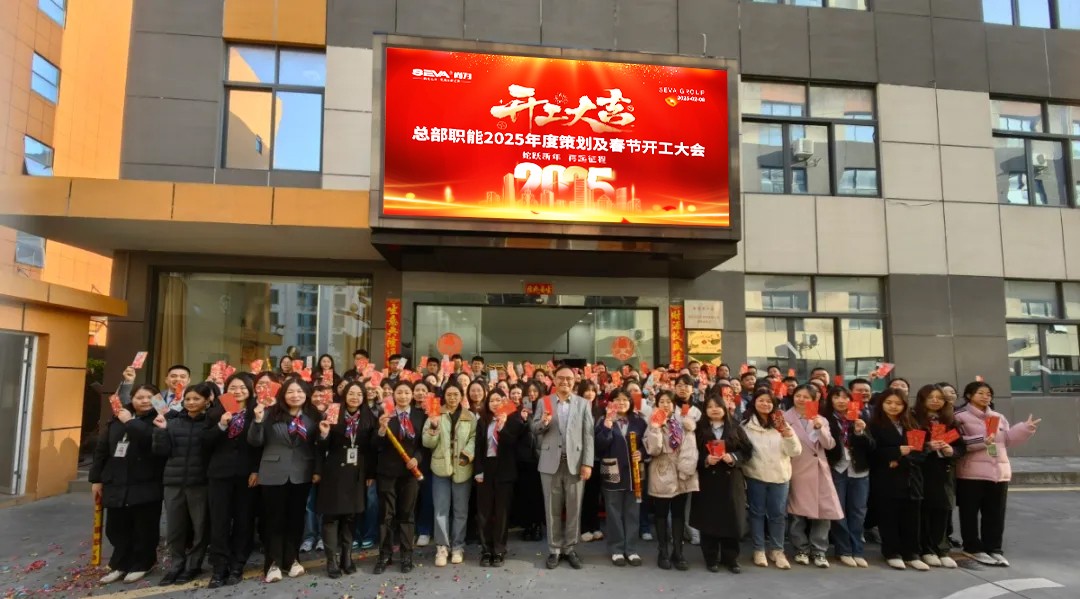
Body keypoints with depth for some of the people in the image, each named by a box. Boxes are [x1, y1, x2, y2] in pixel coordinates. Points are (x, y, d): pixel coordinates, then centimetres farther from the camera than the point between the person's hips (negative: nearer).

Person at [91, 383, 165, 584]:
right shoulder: (117, 419, 8)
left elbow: (151, 438, -29)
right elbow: (101, 449, 13)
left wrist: (130, 422, -18)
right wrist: (96, 478, 12)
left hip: (145, 487, -5)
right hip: (116, 485, 5)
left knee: (143, 530, 6)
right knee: (116, 528, 14)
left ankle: (140, 565, 24)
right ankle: (120, 564, 32)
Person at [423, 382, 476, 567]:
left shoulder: (470, 417, 5)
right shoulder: (435, 415, 4)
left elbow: (474, 438, 0)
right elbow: (427, 443, -2)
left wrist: (468, 453, -17)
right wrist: (433, 428, -20)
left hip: (463, 468, 0)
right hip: (441, 467, 0)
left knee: (460, 510, 9)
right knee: (441, 509, 1)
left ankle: (457, 547, 20)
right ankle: (442, 547, 10)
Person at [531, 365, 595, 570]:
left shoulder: (583, 404, 4)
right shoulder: (544, 403, 6)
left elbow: (588, 435, 0)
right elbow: (534, 429, 3)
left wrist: (588, 463, -7)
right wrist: (543, 422, -19)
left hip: (574, 462, 0)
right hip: (551, 462, 0)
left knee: (574, 508, 7)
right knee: (553, 508, 7)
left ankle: (570, 549, 20)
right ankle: (554, 550, 19)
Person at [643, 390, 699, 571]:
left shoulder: (684, 422, 4)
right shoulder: (653, 424, -2)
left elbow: (691, 446, 2)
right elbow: (653, 450, -15)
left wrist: (687, 467, -9)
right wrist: (656, 427, -20)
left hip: (682, 475, 2)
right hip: (662, 475, -2)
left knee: (679, 514, 10)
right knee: (661, 514, 7)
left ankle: (677, 552, 20)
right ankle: (663, 552, 19)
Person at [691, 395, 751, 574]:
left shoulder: (735, 428, 6)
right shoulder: (699, 429, 2)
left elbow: (748, 451, 3)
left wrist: (733, 457, -13)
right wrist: (706, 460, -18)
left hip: (731, 481, 1)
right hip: (707, 481, -1)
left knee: (731, 519, 4)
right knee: (709, 520, 2)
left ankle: (731, 559, 18)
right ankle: (711, 559, 15)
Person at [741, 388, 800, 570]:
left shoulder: (781, 425, 4)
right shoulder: (746, 425, -3)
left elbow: (795, 451, -2)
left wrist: (788, 435, -19)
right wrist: (743, 475, -8)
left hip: (780, 476, 2)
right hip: (755, 476, -2)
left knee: (777, 514, 8)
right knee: (757, 513, 7)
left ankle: (777, 551, 20)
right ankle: (759, 550, 18)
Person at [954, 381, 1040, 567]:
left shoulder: (998, 418, 15)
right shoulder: (960, 417, -6)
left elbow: (1008, 440, 12)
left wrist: (1025, 428, 2)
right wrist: (981, 441, -20)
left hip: (998, 472, 6)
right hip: (971, 473, -6)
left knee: (995, 514, 12)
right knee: (970, 514, 2)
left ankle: (993, 549, 21)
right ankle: (973, 548, 11)